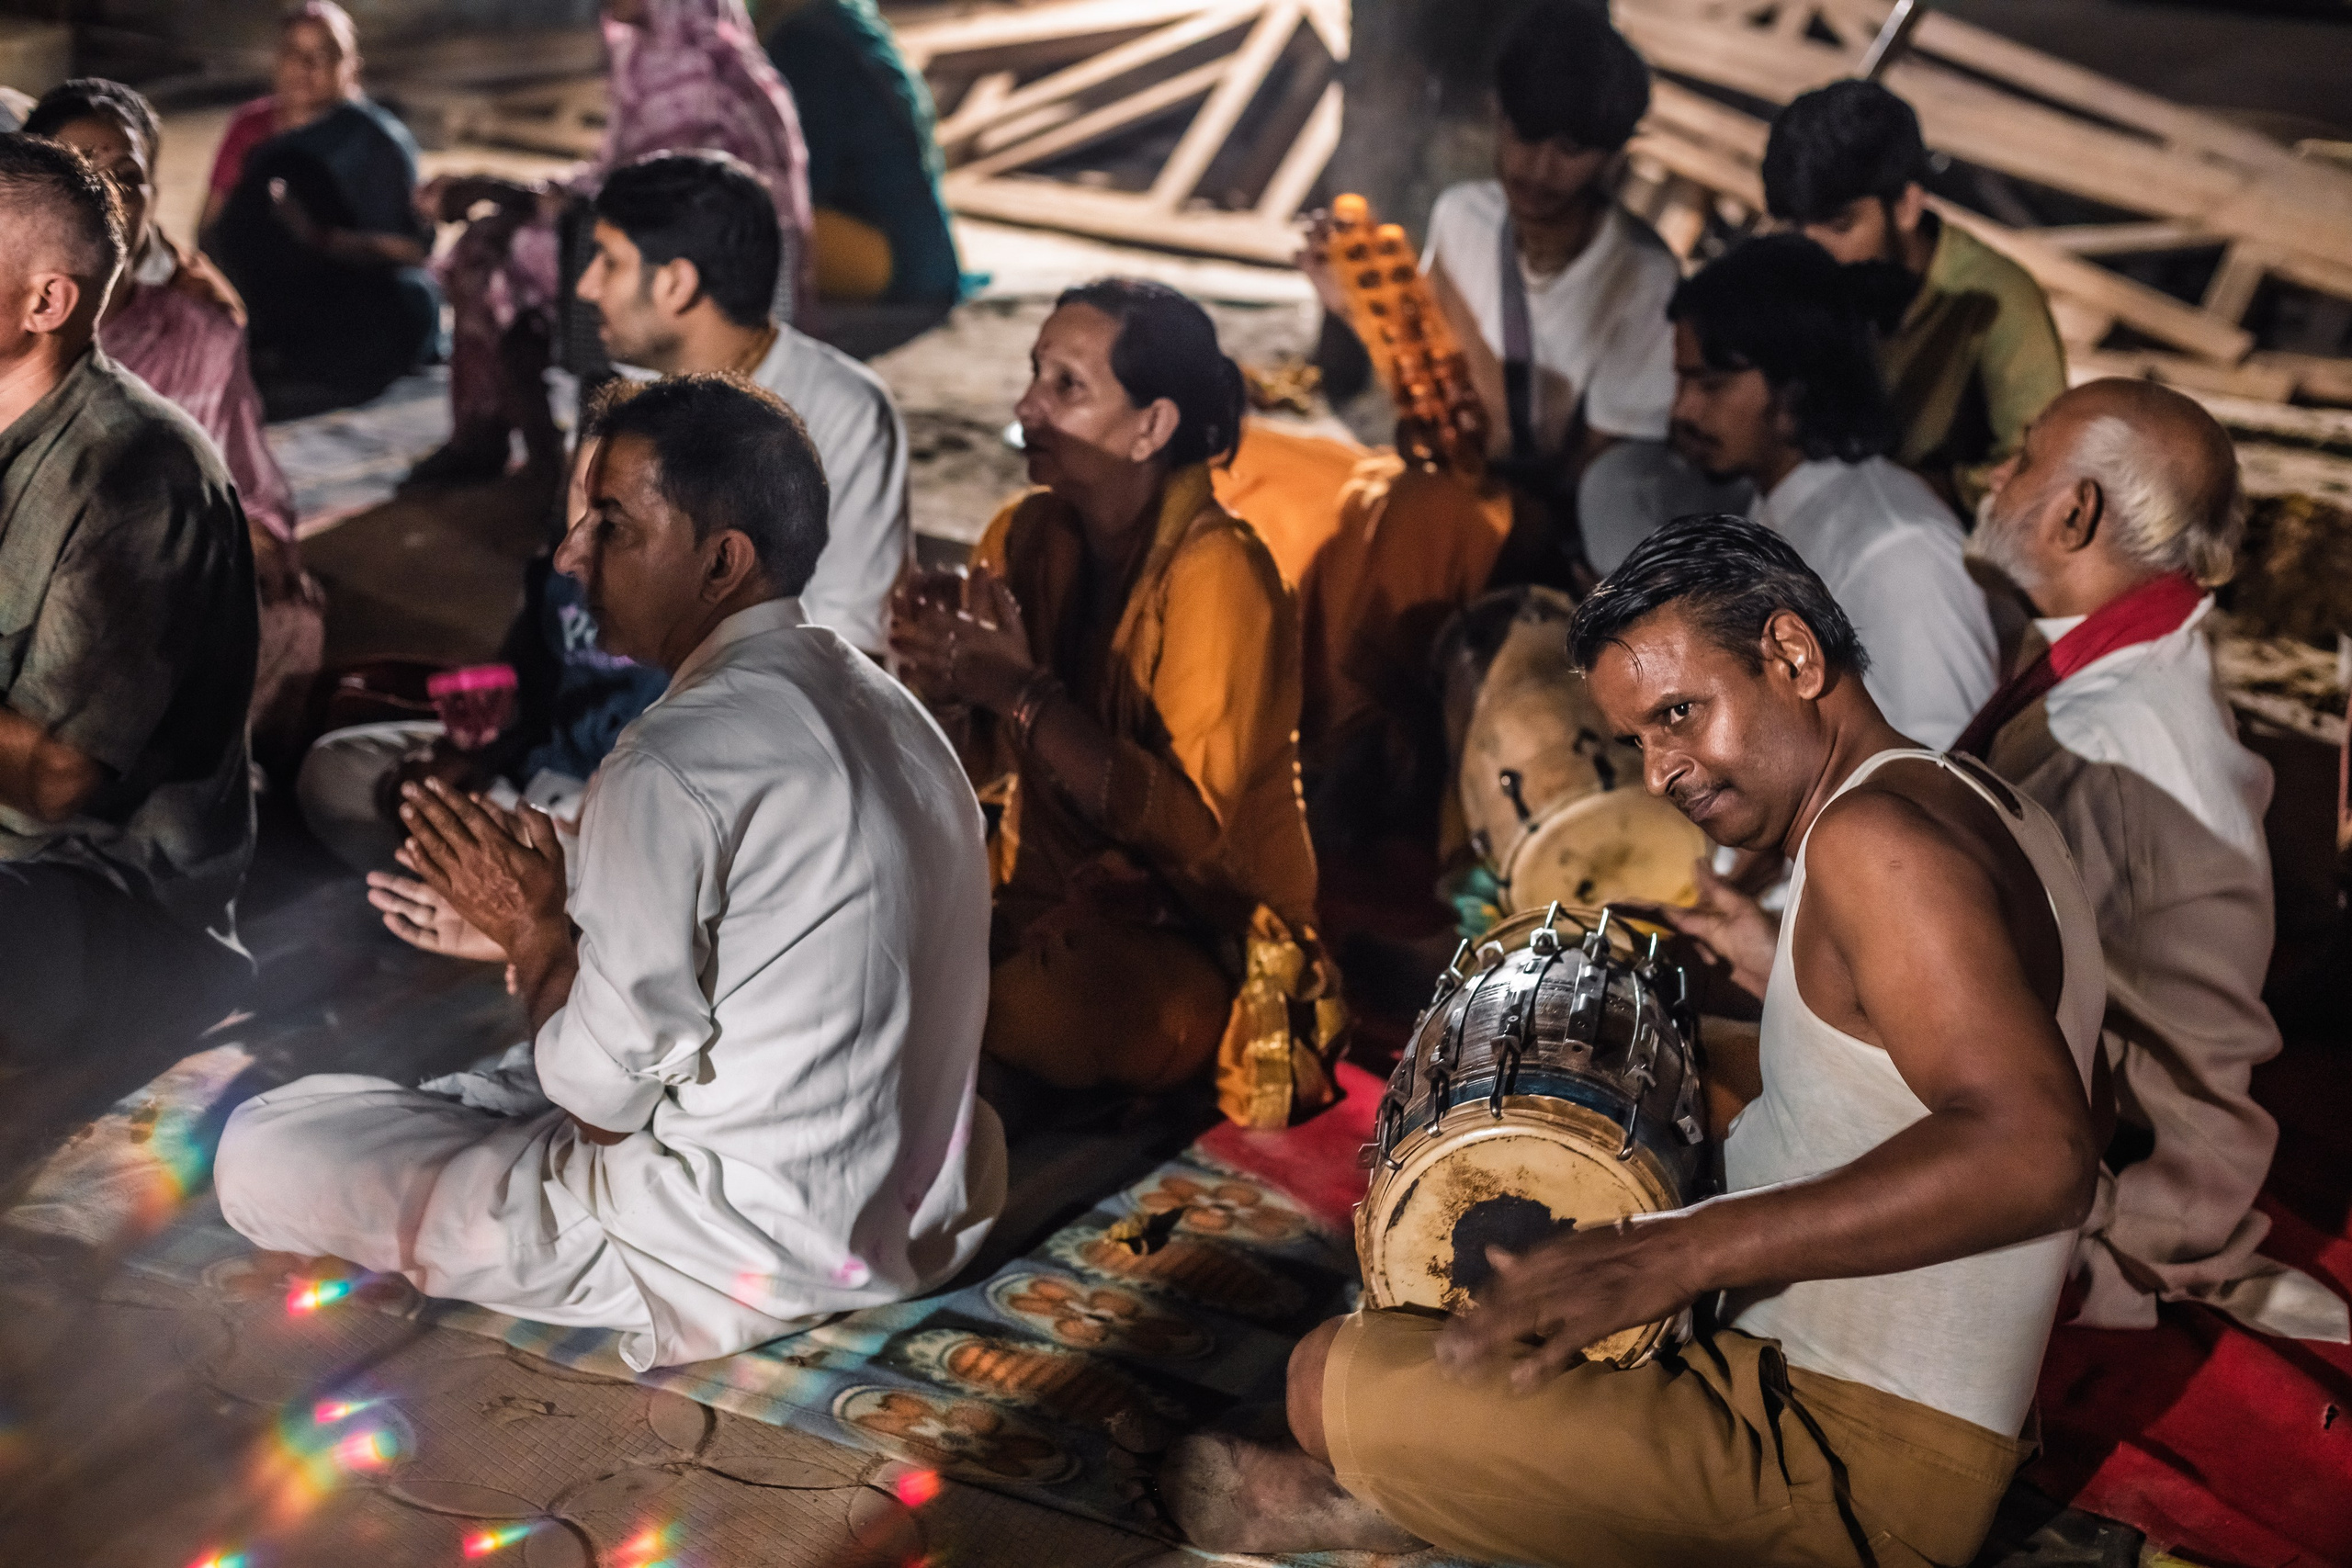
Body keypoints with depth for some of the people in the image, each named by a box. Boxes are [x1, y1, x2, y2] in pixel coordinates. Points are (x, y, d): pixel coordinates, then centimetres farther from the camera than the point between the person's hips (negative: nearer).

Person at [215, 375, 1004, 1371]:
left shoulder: (672, 766, -23)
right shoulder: (883, 703, 5)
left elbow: (606, 1090, -18)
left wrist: (538, 933, -1)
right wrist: (536, 935, 15)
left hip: (757, 1256, -9)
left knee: (263, 1153, -5)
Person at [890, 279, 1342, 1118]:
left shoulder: (1214, 570, -18)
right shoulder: (1027, 534, 2)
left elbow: (1192, 825, -24)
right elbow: (977, 767, 7)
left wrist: (1022, 692, -26)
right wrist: (944, 675, -15)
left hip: (1199, 937, -6)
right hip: (1045, 887, 6)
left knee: (1035, 1017, -34)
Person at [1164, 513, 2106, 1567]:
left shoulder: (1874, 833, -20)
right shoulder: (1962, 797, 11)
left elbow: (2040, 1156, -33)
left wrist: (1681, 1250, -37)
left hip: (1858, 1465, -11)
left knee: (1336, 1381, -14)